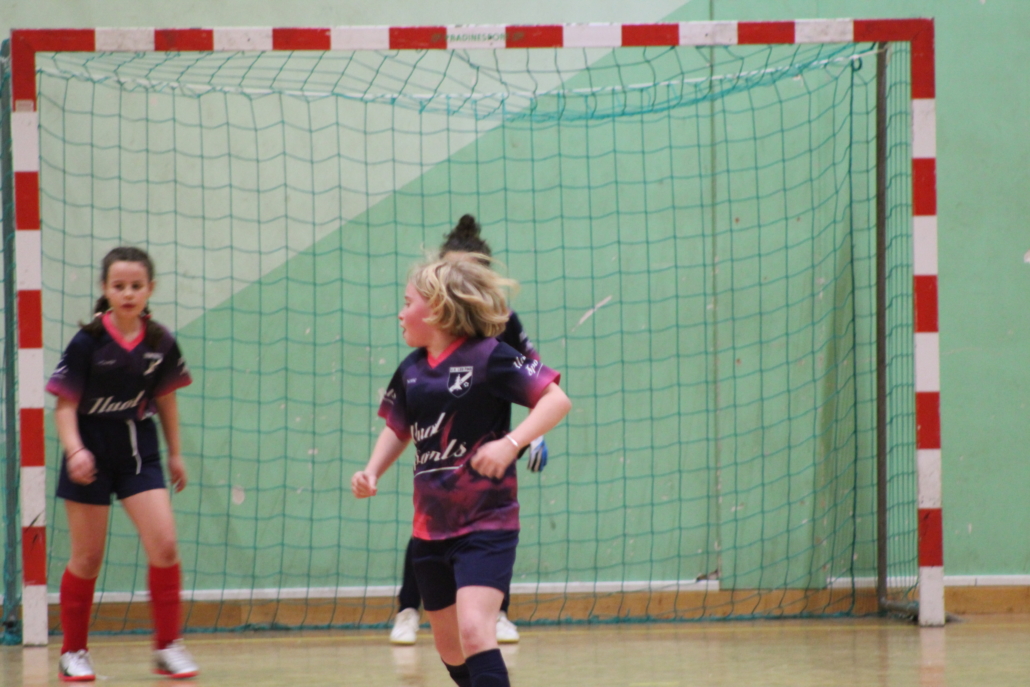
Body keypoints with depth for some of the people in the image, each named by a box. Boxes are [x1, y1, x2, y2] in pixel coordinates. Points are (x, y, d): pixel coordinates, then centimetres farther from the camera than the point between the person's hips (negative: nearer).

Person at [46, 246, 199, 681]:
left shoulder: (160, 343, -1)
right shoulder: (88, 342, -11)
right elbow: (65, 404, -9)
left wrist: (175, 453, 16)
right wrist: (74, 449, -23)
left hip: (139, 450, 3)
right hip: (92, 454, -3)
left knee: (164, 544, -11)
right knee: (88, 557, 4)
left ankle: (168, 646, 1)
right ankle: (73, 652, 18)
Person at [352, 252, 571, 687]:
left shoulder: (487, 357, -12)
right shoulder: (412, 369, 8)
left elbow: (556, 399, -16)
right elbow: (398, 428, 23)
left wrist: (510, 443, -29)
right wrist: (371, 473, 5)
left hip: (486, 524, -7)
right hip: (431, 527, 8)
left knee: (474, 631, -23)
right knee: (450, 649, 16)